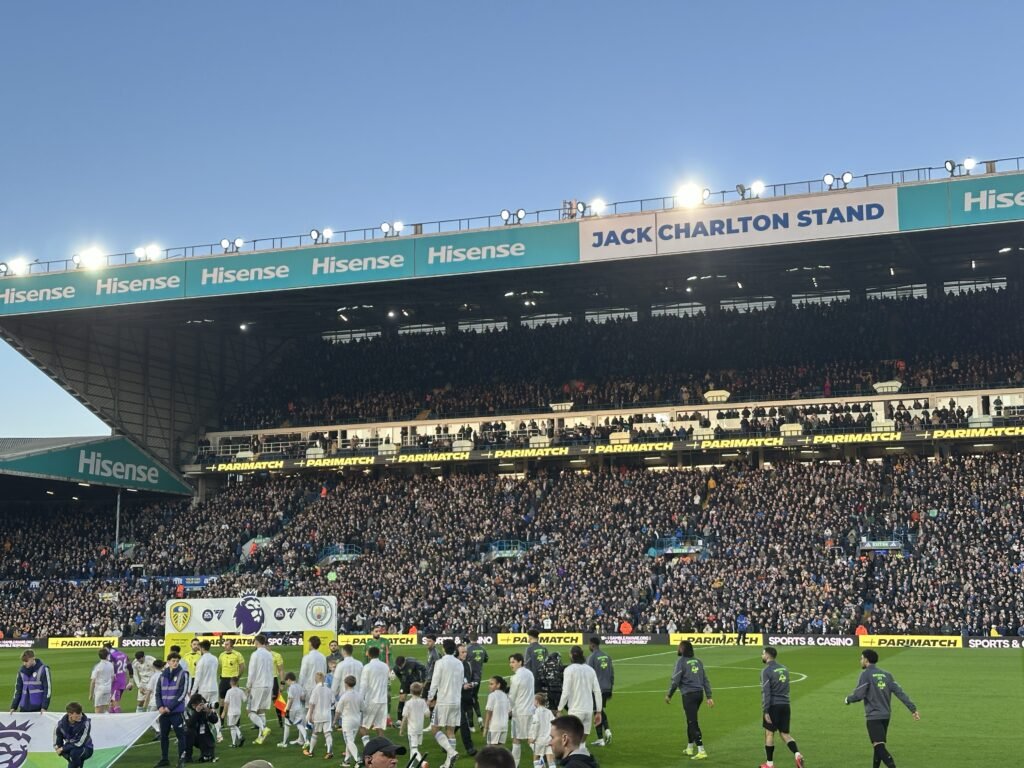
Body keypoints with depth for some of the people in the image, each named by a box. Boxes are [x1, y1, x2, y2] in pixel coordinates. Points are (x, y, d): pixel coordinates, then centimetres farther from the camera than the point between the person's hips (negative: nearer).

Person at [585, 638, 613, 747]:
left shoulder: (591, 657, -10)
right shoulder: (607, 656, 9)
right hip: (606, 688, 6)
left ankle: (600, 739, 4)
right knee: (601, 710, 20)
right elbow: (612, 673, 12)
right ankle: (607, 729, -1)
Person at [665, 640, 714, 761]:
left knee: (693, 722, -5)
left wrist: (669, 695, 3)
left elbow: (675, 681, -10)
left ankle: (701, 751, -11)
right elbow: (705, 680, 11)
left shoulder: (681, 662, -9)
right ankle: (690, 748, 30)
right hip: (699, 693, 7)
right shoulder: (698, 661, 11)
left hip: (689, 695, -7)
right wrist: (709, 696, 12)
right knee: (691, 720, 21)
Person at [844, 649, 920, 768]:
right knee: (879, 745, 18)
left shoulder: (866, 674, -9)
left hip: (873, 716, -7)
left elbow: (858, 695, -14)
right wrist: (913, 709, 3)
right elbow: (900, 692, 4)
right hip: (886, 716, 7)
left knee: (879, 746, -12)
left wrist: (847, 699, 6)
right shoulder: (886, 674, 10)